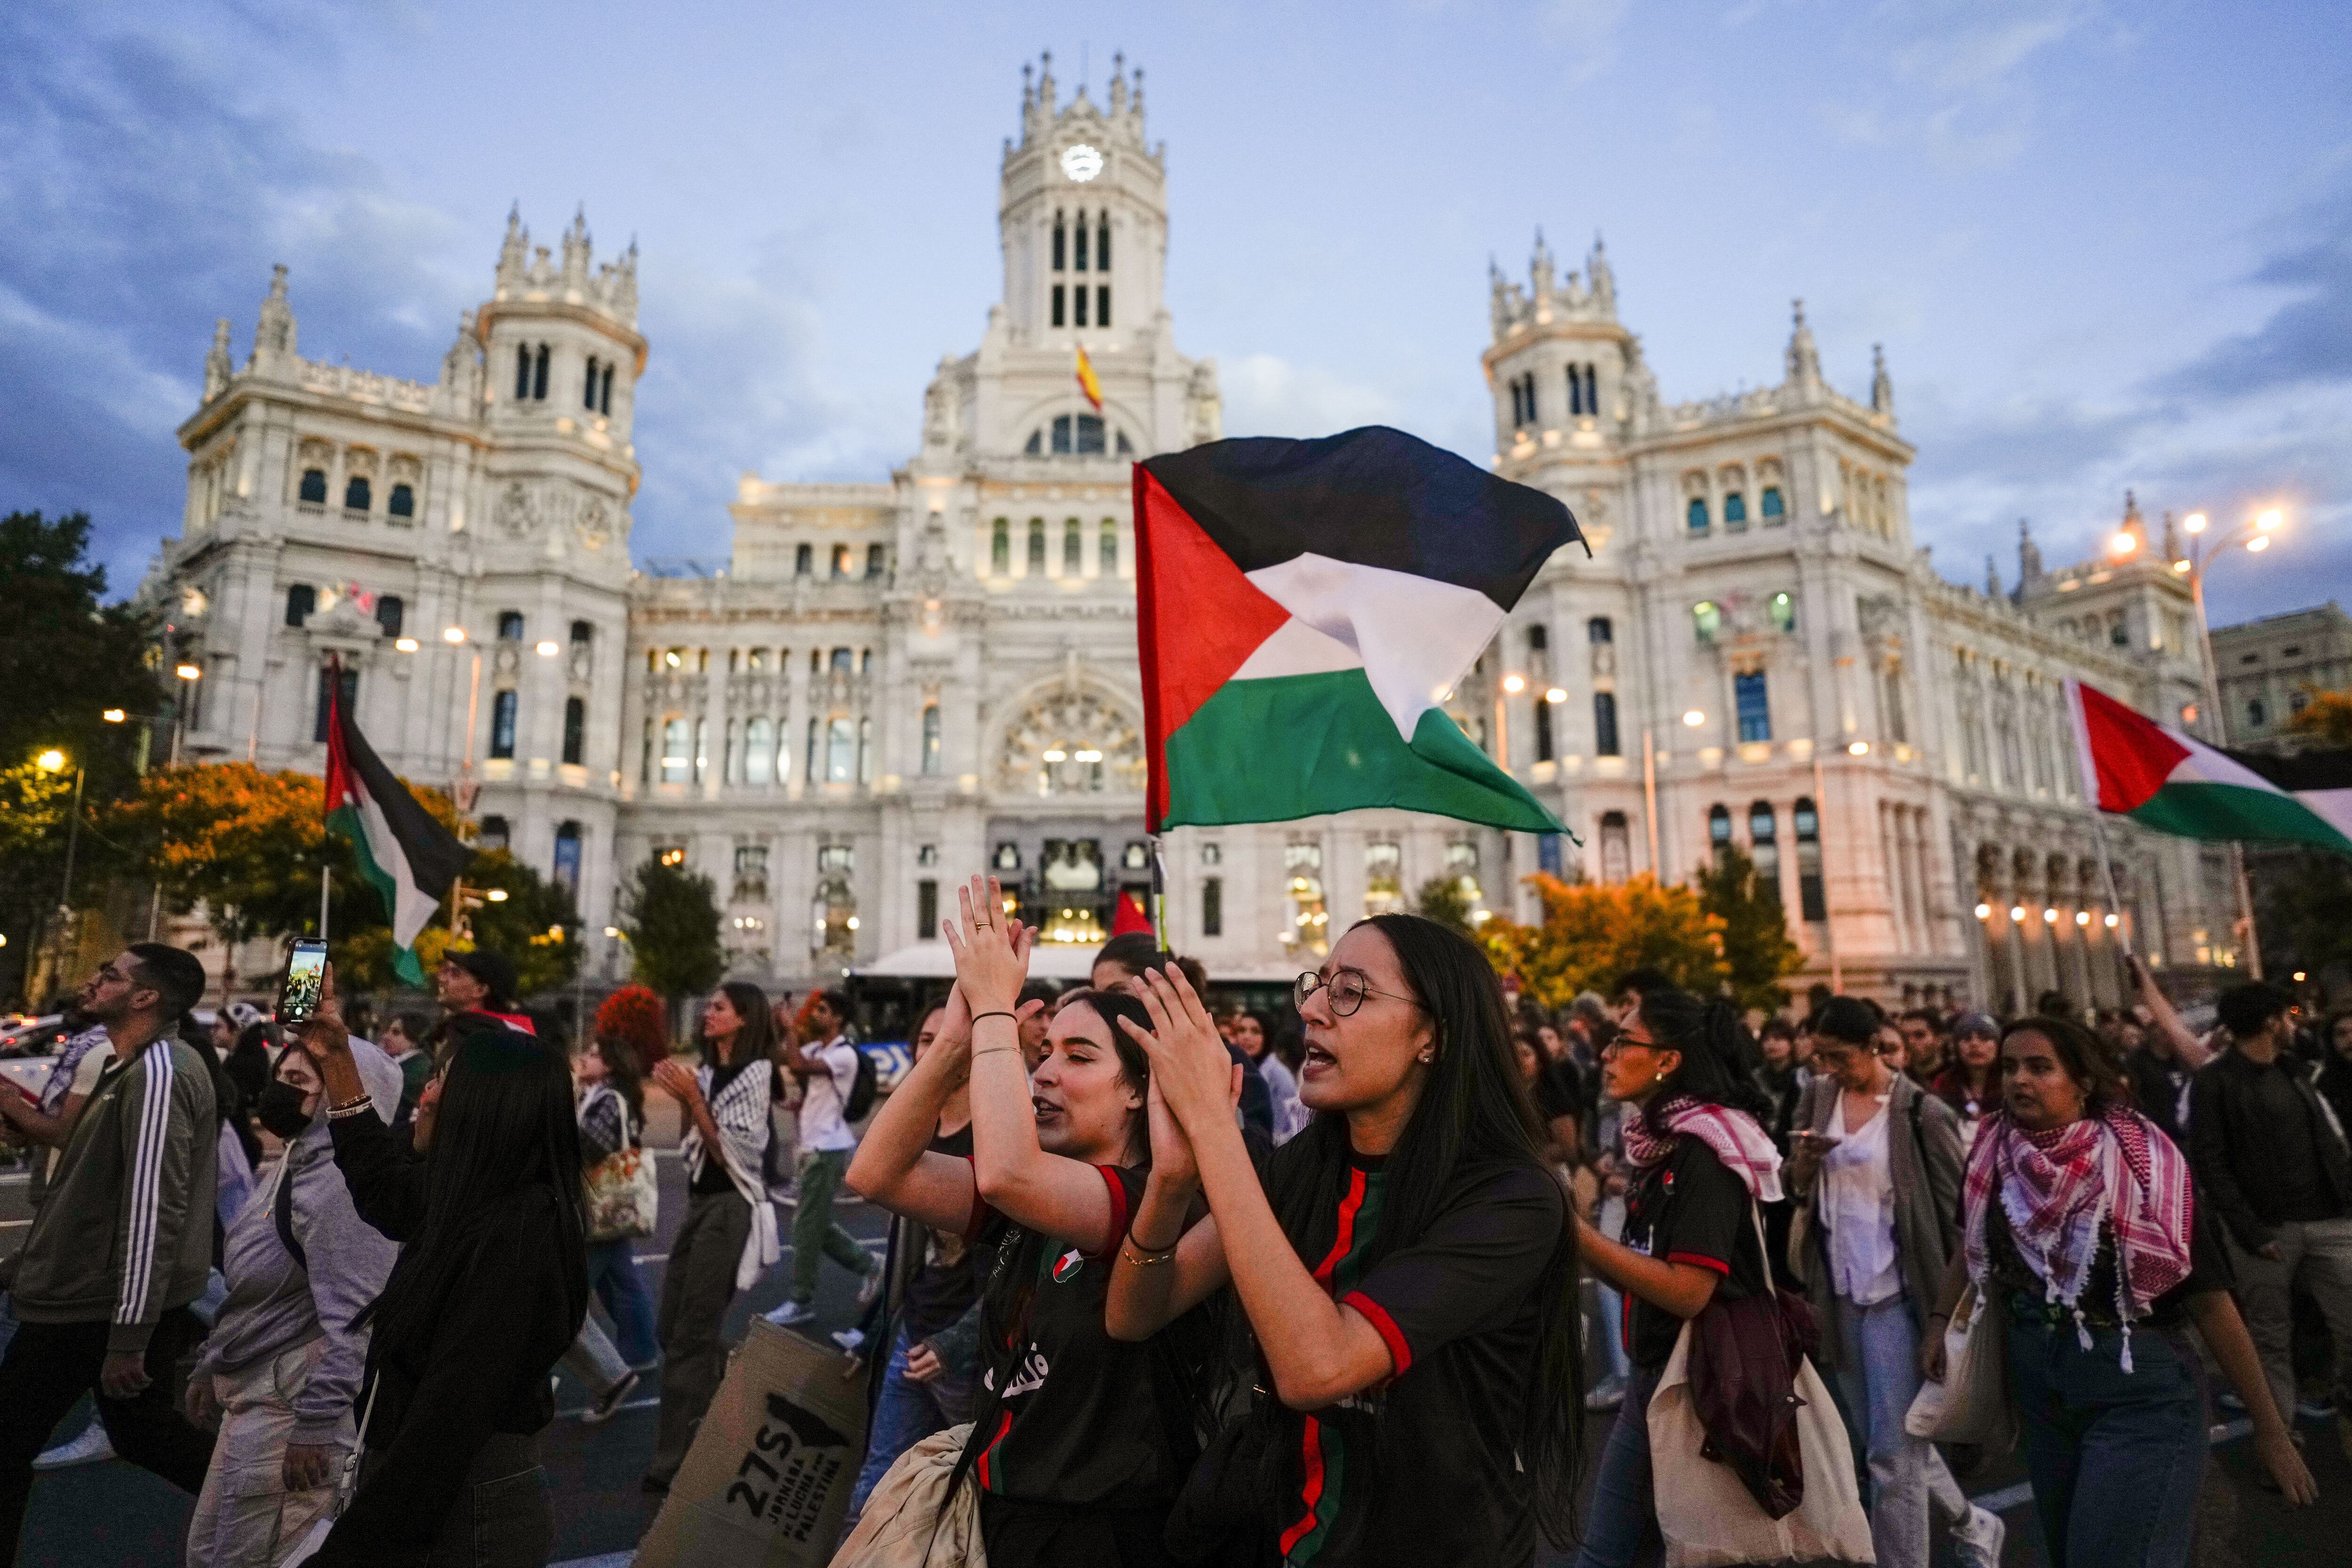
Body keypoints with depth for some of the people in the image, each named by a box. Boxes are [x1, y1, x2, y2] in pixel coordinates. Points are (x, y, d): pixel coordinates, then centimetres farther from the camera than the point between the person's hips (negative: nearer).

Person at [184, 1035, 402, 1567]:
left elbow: (350, 1320, -28)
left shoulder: (341, 1184, -24)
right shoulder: (294, 1167, 10)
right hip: (252, 1394, 10)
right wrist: (211, 1367, 21)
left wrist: (315, 1428, -27)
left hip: (290, 1407, -10)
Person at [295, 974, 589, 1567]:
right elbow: (382, 1184, 23)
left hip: (464, 1517, -9)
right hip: (430, 1496, 9)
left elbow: (446, 1426, -28)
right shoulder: (473, 1207, 3)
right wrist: (337, 1061, 21)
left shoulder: (512, 1241, -27)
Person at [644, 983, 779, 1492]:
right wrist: (683, 1101, -2)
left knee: (691, 1337, -1)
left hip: (730, 1207, -8)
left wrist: (693, 1098, -19)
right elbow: (693, 1148, 12)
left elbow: (730, 1153, -17)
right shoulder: (707, 1072, 8)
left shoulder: (754, 1073, -13)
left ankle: (675, 1461, 10)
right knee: (671, 1328, 15)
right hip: (699, 1202, 8)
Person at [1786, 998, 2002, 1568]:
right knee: (1887, 1440, 19)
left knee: (1892, 1451, -2)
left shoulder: (1922, 1113, -13)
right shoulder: (1818, 1096, 3)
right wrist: (1804, 1159, -13)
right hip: (1839, 1293, 6)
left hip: (1895, 1296, -6)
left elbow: (1955, 1215, -8)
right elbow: (1797, 1189, 10)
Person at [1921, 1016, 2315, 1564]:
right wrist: (1939, 1322, 3)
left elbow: (2209, 1298, -13)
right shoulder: (1993, 1157, -6)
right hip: (2038, 1390, 5)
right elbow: (1971, 1245, 12)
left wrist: (2269, 1427, -9)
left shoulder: (2142, 1166, -18)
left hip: (2139, 1396, -5)